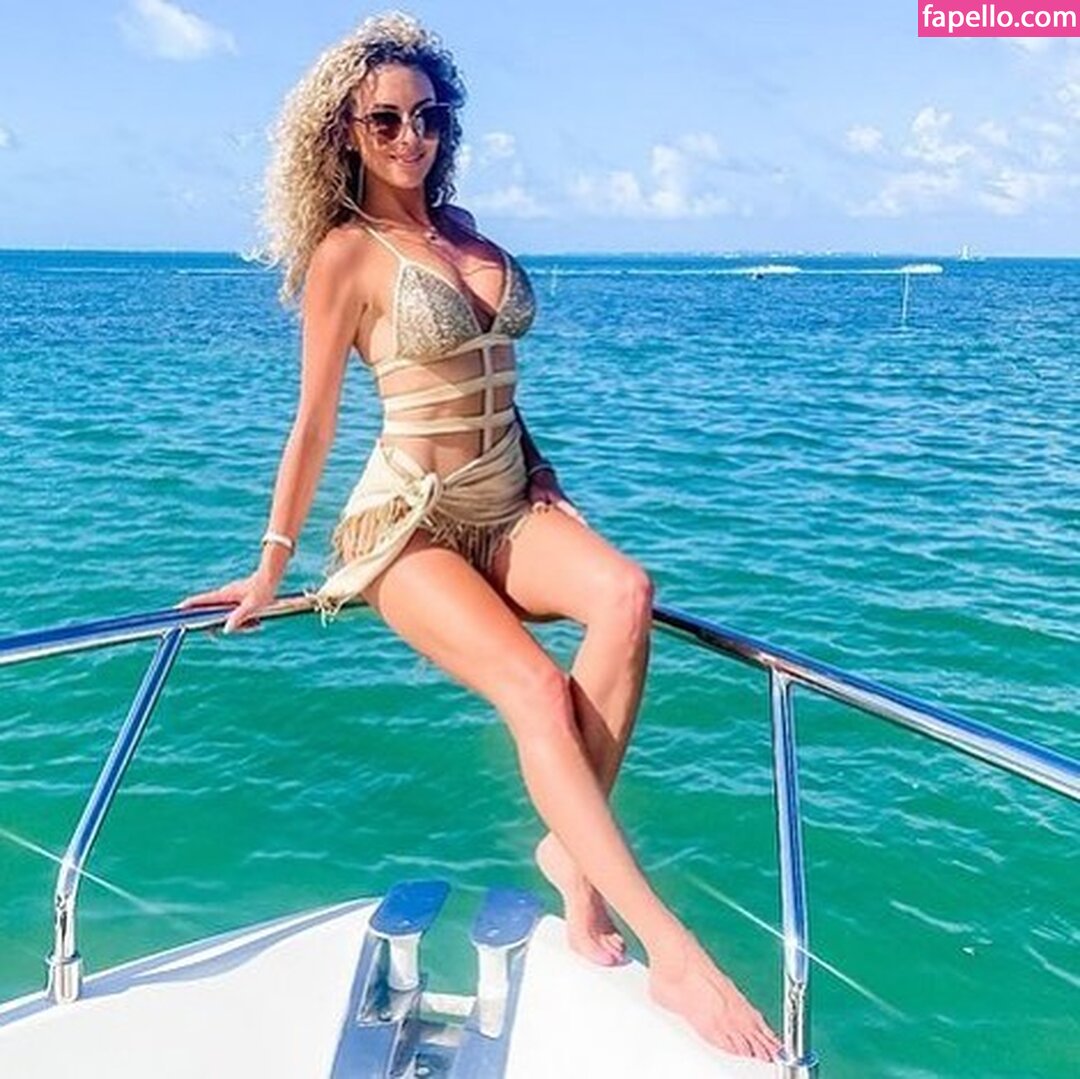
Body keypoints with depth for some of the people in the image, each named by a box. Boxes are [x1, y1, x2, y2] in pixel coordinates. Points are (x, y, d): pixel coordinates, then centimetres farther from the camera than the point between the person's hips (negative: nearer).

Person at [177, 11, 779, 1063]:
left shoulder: (460, 226, 14)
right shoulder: (345, 253, -4)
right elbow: (316, 418, -2)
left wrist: (550, 490, 15)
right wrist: (272, 566, 1)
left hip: (510, 505, 5)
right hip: (409, 522, -5)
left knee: (625, 591, -27)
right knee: (536, 687, -28)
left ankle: (571, 847, -15)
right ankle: (672, 951, -26)